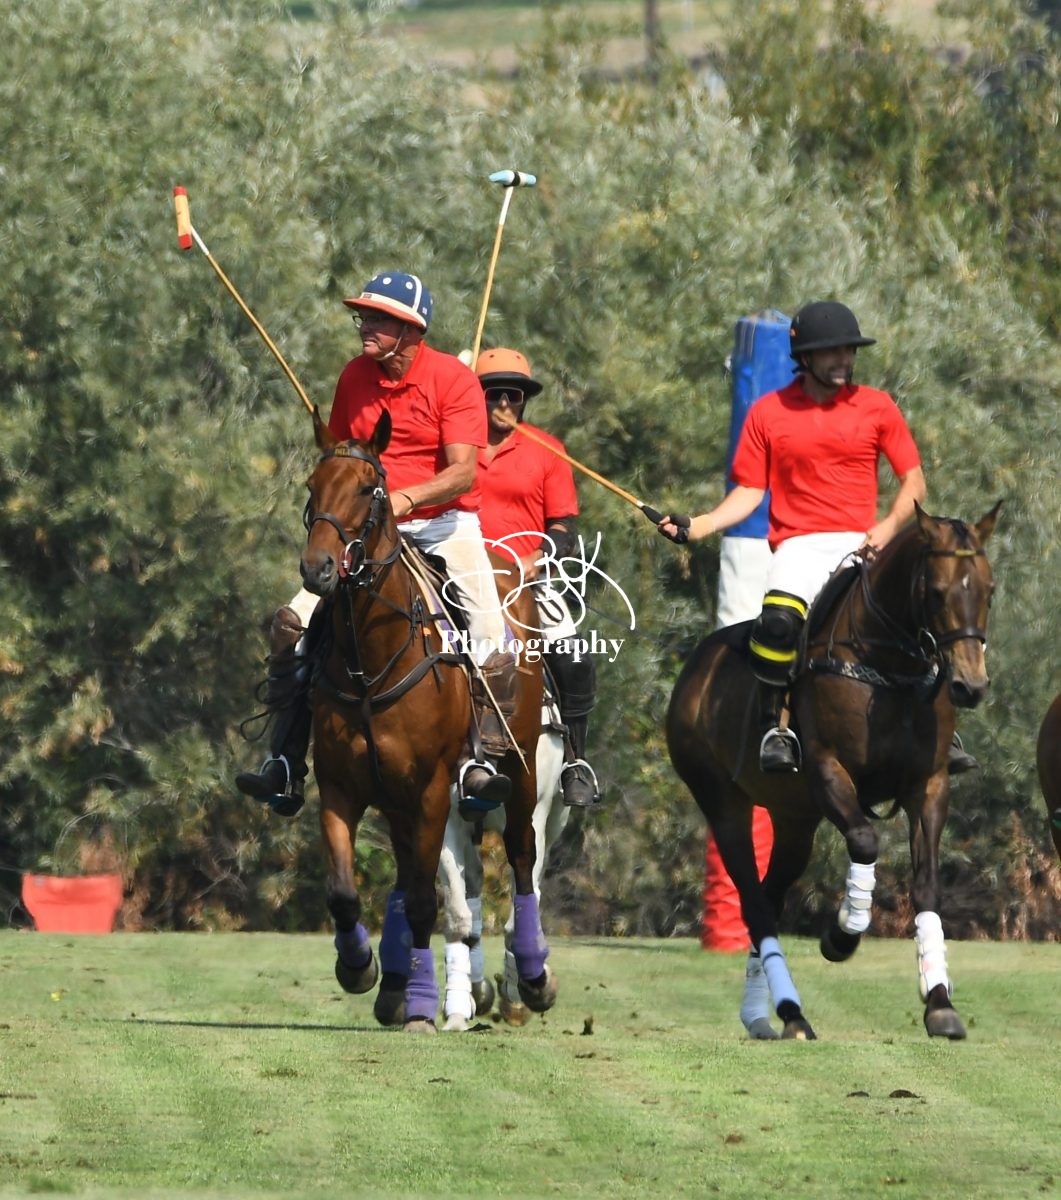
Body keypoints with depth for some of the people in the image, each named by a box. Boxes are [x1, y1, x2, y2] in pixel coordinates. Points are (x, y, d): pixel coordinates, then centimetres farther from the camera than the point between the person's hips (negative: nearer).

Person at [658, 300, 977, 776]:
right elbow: (749, 491, 8)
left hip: (863, 544, 2)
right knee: (779, 621, -33)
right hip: (800, 545, -2)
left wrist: (889, 526, -9)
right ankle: (773, 728, -14)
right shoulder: (768, 413, 7)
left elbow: (913, 479, 9)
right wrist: (695, 527, -7)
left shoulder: (877, 407, 9)